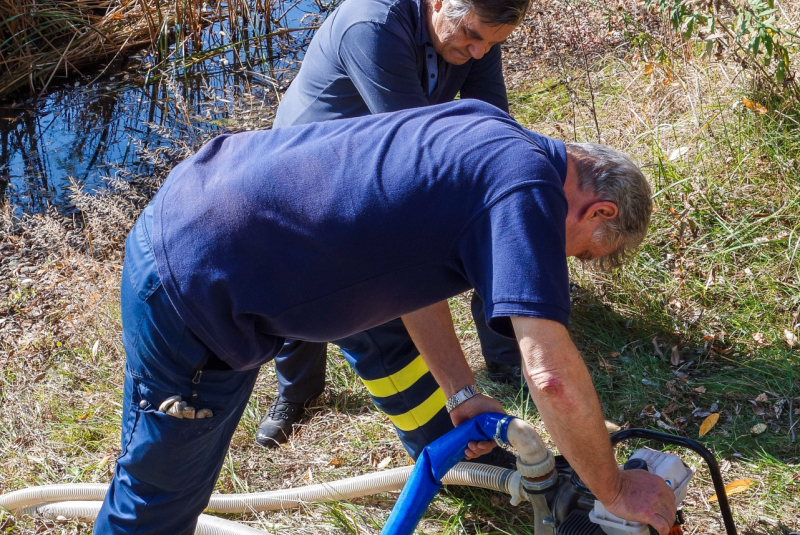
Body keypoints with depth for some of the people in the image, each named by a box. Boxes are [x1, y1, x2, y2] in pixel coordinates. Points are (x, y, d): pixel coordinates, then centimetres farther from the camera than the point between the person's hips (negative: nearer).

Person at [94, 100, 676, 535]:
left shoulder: (487, 130, 8)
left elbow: (409, 266, 16)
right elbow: (553, 377, -26)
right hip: (194, 290, -9)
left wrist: (462, 393, 17)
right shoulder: (528, 184, -19)